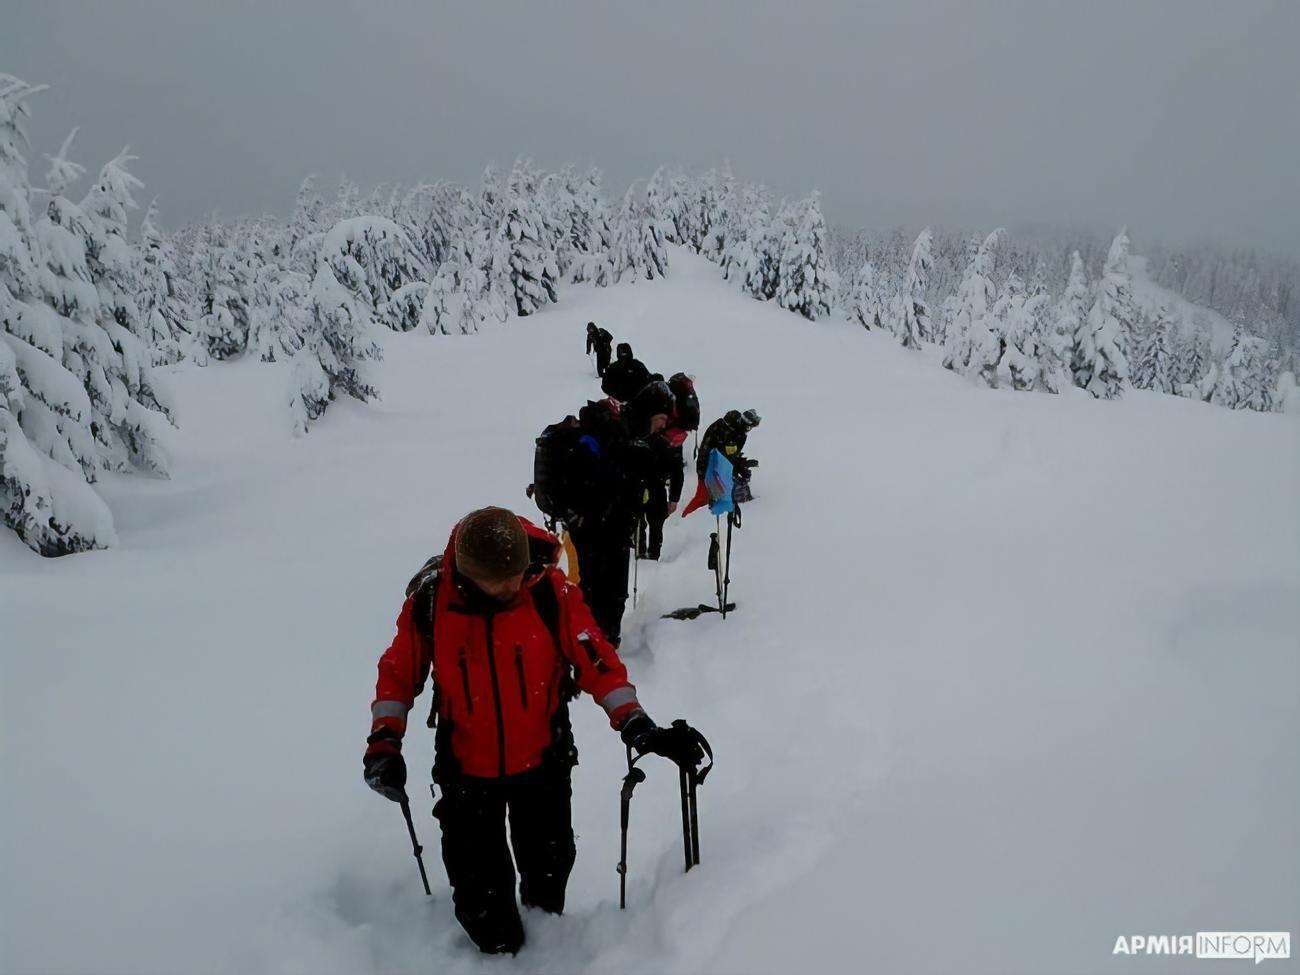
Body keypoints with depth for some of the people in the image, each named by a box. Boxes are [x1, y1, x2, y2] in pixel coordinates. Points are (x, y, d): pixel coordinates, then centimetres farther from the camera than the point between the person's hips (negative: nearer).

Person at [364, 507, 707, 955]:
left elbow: (596, 659, -15)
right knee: (479, 885, 11)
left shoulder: (549, 588, -21)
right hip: (467, 770, 0)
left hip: (542, 763, 1)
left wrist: (636, 725, -23)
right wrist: (384, 743, -11)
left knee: (548, 869, 22)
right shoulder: (431, 596, -18)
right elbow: (399, 671, -4)